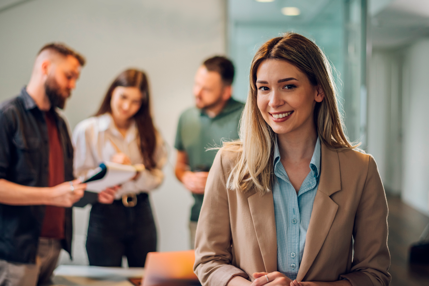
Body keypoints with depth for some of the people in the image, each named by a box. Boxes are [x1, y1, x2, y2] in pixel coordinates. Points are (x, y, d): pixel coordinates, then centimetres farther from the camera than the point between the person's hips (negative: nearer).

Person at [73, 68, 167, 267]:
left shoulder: (147, 132, 8)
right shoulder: (87, 130, -4)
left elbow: (157, 177, 2)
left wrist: (136, 174, -17)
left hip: (141, 212, 3)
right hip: (105, 215, -3)